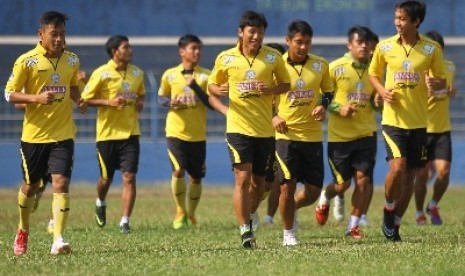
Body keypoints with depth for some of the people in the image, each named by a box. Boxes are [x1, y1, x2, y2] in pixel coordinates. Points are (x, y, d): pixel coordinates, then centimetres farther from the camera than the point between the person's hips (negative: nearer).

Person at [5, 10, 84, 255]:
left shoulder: (72, 60, 5)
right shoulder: (27, 61, -9)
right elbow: (9, 94, -7)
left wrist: (78, 99, 0)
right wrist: (36, 98, -23)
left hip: (63, 134, 2)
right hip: (34, 134, -2)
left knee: (61, 182, -15)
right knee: (30, 185, 12)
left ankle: (58, 240, -20)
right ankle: (23, 230, 38)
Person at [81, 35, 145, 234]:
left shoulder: (137, 73, 7)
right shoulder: (101, 74, -8)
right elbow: (86, 99, -6)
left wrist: (140, 102, 2)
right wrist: (109, 102, -19)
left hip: (130, 133, 3)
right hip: (107, 133, -3)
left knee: (129, 177, -9)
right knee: (106, 178, 9)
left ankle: (125, 221, -6)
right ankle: (100, 203, 42)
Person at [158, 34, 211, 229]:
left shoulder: (206, 76, 1)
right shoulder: (170, 75, 3)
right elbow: (161, 97, 15)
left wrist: (197, 88, -17)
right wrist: (170, 102, -8)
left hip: (198, 134, 1)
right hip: (175, 132, -1)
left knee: (196, 177, 6)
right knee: (178, 170, -16)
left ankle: (191, 214, 26)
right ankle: (181, 212, 4)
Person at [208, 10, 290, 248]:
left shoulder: (273, 57, 0)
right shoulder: (225, 58, -1)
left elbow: (285, 84, 9)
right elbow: (212, 85, 11)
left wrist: (271, 89, -12)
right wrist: (218, 90, -14)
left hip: (265, 128, 2)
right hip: (238, 127, -2)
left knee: (258, 180, 11)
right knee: (243, 177, -13)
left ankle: (249, 218, 34)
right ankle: (245, 231, -11)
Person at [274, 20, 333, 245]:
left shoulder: (320, 65, 3)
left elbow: (329, 92, 17)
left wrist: (323, 106, -4)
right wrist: (273, 117, -12)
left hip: (313, 135, 3)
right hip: (286, 134, -3)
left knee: (313, 191, 3)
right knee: (287, 186, -6)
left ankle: (291, 208, 34)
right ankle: (288, 233, 11)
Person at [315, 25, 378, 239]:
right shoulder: (336, 68, -7)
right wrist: (339, 108, -20)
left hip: (365, 134, 3)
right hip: (339, 135, -3)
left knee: (363, 179, -7)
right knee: (343, 184, 3)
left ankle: (353, 226, 6)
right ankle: (324, 199, 38)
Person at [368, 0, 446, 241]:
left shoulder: (431, 49, -2)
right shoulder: (384, 47, -1)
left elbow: (441, 79, 8)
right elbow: (373, 73, 12)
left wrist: (436, 84, -17)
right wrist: (382, 91, -8)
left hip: (418, 122, 2)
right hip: (393, 119, -2)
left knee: (410, 175, 7)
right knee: (397, 167, -19)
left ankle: (395, 224, 21)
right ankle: (388, 211, 6)